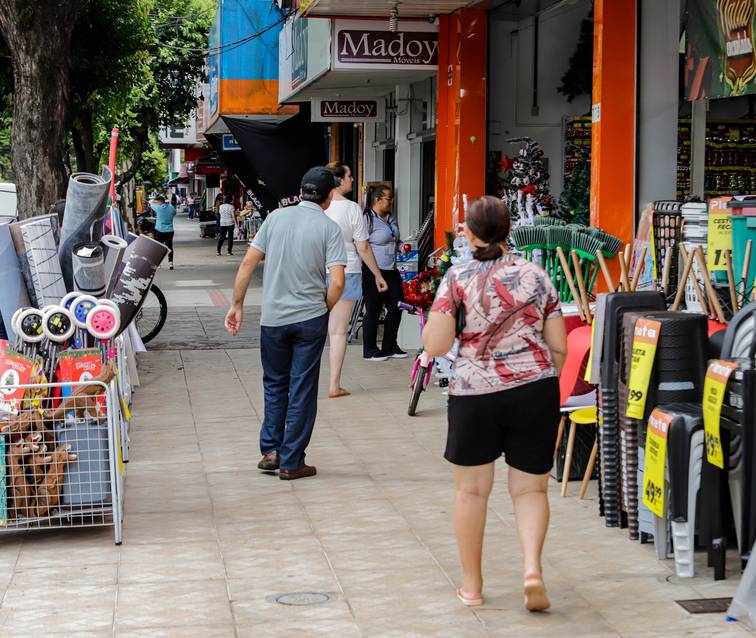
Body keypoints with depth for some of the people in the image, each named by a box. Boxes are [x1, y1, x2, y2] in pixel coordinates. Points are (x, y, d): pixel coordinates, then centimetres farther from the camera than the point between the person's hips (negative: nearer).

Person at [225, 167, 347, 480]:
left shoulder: (276, 218, 1)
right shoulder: (329, 228, -6)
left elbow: (248, 263, -1)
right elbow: (337, 282, -14)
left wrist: (237, 304, 7)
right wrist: (324, 310, 4)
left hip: (273, 318, 2)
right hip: (310, 319, -2)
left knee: (275, 384, 19)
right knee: (302, 389, 6)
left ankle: (270, 450, 14)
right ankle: (291, 462, 9)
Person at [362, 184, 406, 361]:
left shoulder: (392, 218, 12)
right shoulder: (368, 219, -14)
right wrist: (374, 272, -18)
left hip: (391, 270, 8)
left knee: (396, 308, 10)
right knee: (373, 311, 2)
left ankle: (389, 347, 24)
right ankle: (370, 350, 14)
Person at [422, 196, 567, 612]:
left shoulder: (458, 279, -3)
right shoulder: (536, 276, 5)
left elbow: (435, 346, -8)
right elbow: (559, 347, 6)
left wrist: (432, 323, 13)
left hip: (475, 394, -2)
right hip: (536, 390, 2)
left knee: (471, 490, 11)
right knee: (530, 488, 10)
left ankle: (471, 585, 18)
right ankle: (532, 567, -11)